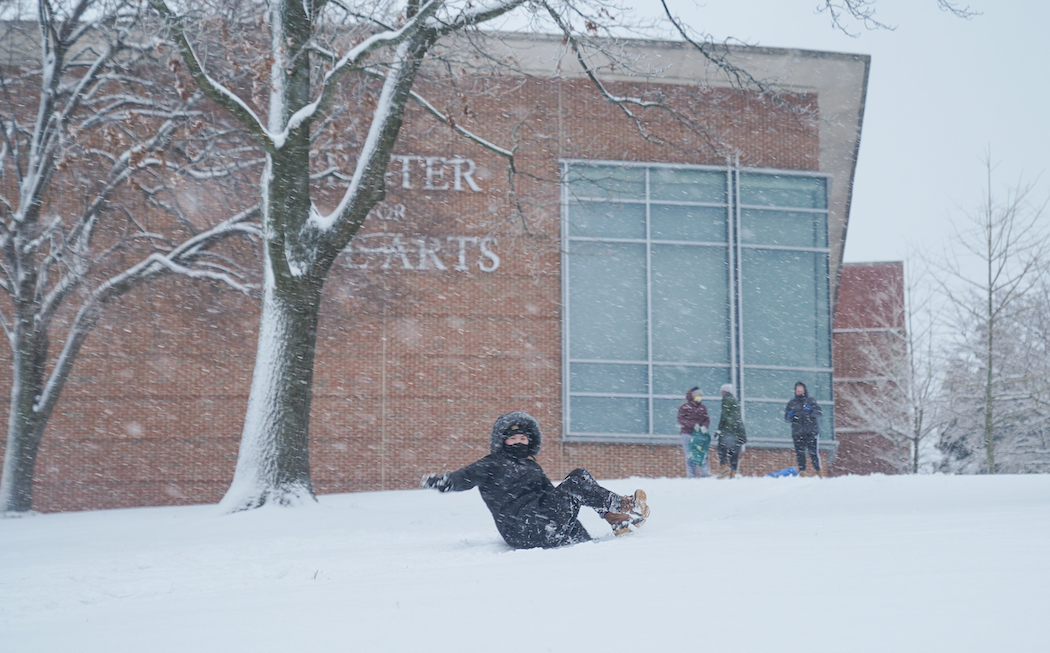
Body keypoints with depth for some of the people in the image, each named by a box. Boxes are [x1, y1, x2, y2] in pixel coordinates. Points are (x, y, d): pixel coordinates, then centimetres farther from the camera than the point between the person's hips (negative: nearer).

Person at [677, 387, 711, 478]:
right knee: (690, 456, -2)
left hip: (700, 435, 3)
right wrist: (693, 425, -19)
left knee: (703, 456, -2)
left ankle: (705, 475, 2)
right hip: (687, 434, -3)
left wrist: (704, 426, -12)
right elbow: (681, 420, -8)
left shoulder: (702, 408, 13)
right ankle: (691, 476, 2)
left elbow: (707, 419, 11)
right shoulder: (684, 407, 0)